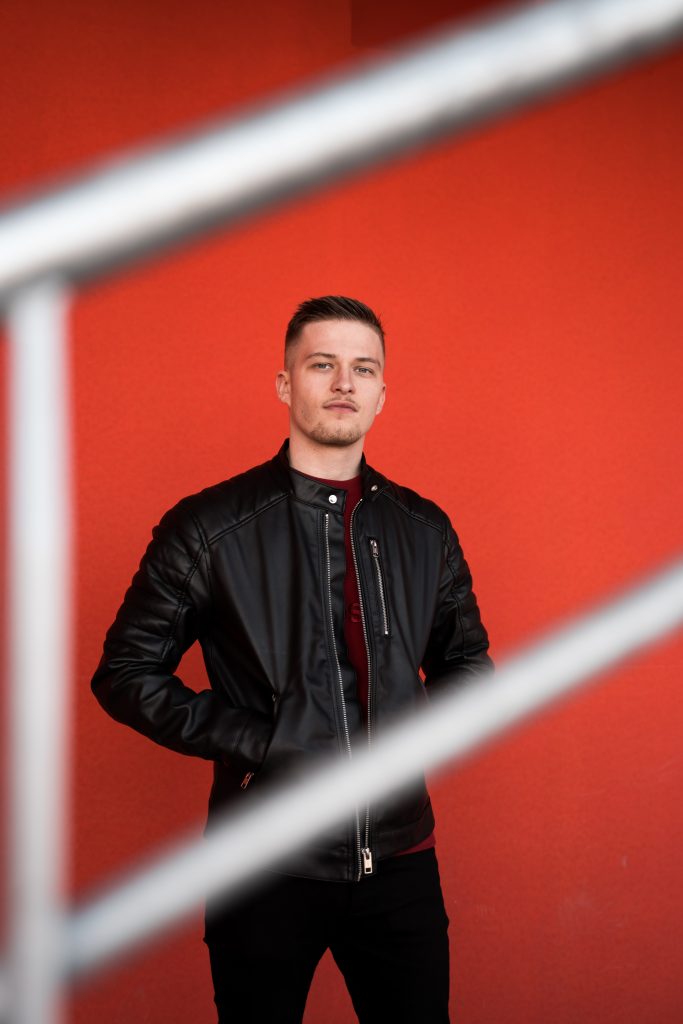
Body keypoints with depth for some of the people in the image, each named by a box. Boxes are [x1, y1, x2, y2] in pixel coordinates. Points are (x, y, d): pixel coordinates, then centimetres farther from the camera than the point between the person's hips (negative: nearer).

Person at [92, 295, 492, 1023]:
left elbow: (467, 659, 19)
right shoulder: (207, 529, -6)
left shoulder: (424, 531, 6)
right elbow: (125, 673, -2)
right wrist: (253, 746, -12)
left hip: (399, 859, 3)